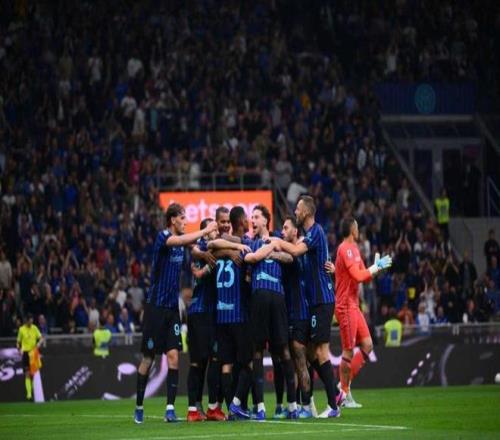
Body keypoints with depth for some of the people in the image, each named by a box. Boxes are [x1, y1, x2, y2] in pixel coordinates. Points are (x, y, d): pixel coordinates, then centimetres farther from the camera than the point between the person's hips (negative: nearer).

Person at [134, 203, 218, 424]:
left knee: (173, 356, -5)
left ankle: (170, 407, -6)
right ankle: (139, 406, 14)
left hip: (172, 307, 6)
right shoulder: (163, 237, -13)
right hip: (155, 306, -6)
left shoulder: (180, 241, 8)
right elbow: (183, 240, -29)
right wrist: (205, 231, -20)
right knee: (148, 359, 2)